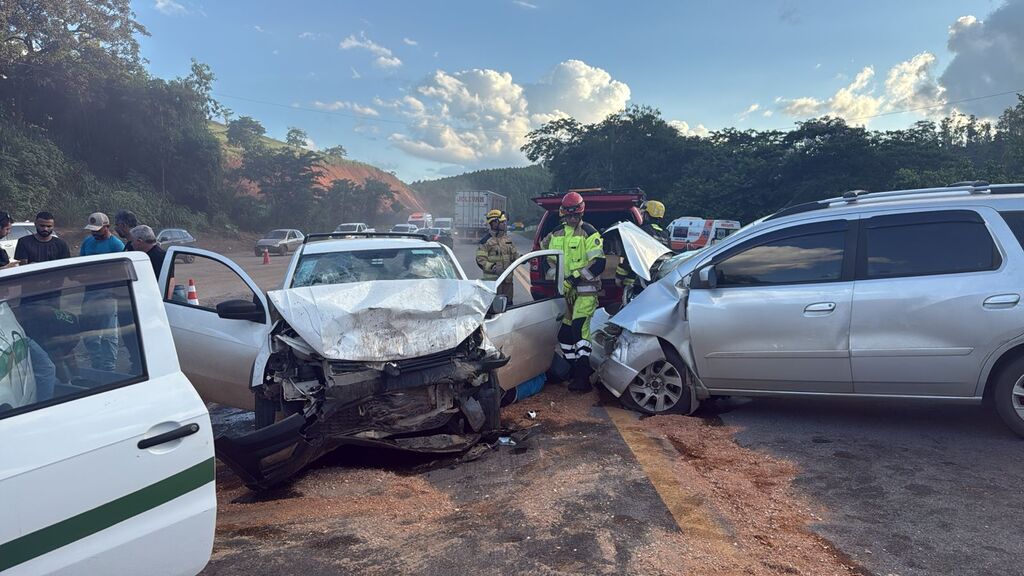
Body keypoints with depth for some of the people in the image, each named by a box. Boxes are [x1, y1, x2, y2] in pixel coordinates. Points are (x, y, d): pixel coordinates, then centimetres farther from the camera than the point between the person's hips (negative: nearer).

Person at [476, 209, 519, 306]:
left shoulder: (507, 239, 14)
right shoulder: (486, 241, -8)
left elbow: (514, 254, 22)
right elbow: (480, 260, -12)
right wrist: (493, 267, -25)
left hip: (508, 279, 7)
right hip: (492, 280, -7)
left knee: (508, 303, 13)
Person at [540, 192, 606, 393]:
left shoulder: (590, 233, -5)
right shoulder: (556, 235, 14)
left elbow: (598, 264, -12)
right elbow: (549, 261, 20)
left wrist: (574, 278, -17)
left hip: (585, 289, -7)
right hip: (564, 291, 7)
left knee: (580, 328, -18)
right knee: (564, 331, 9)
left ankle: (583, 377, -17)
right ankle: (574, 369, 25)